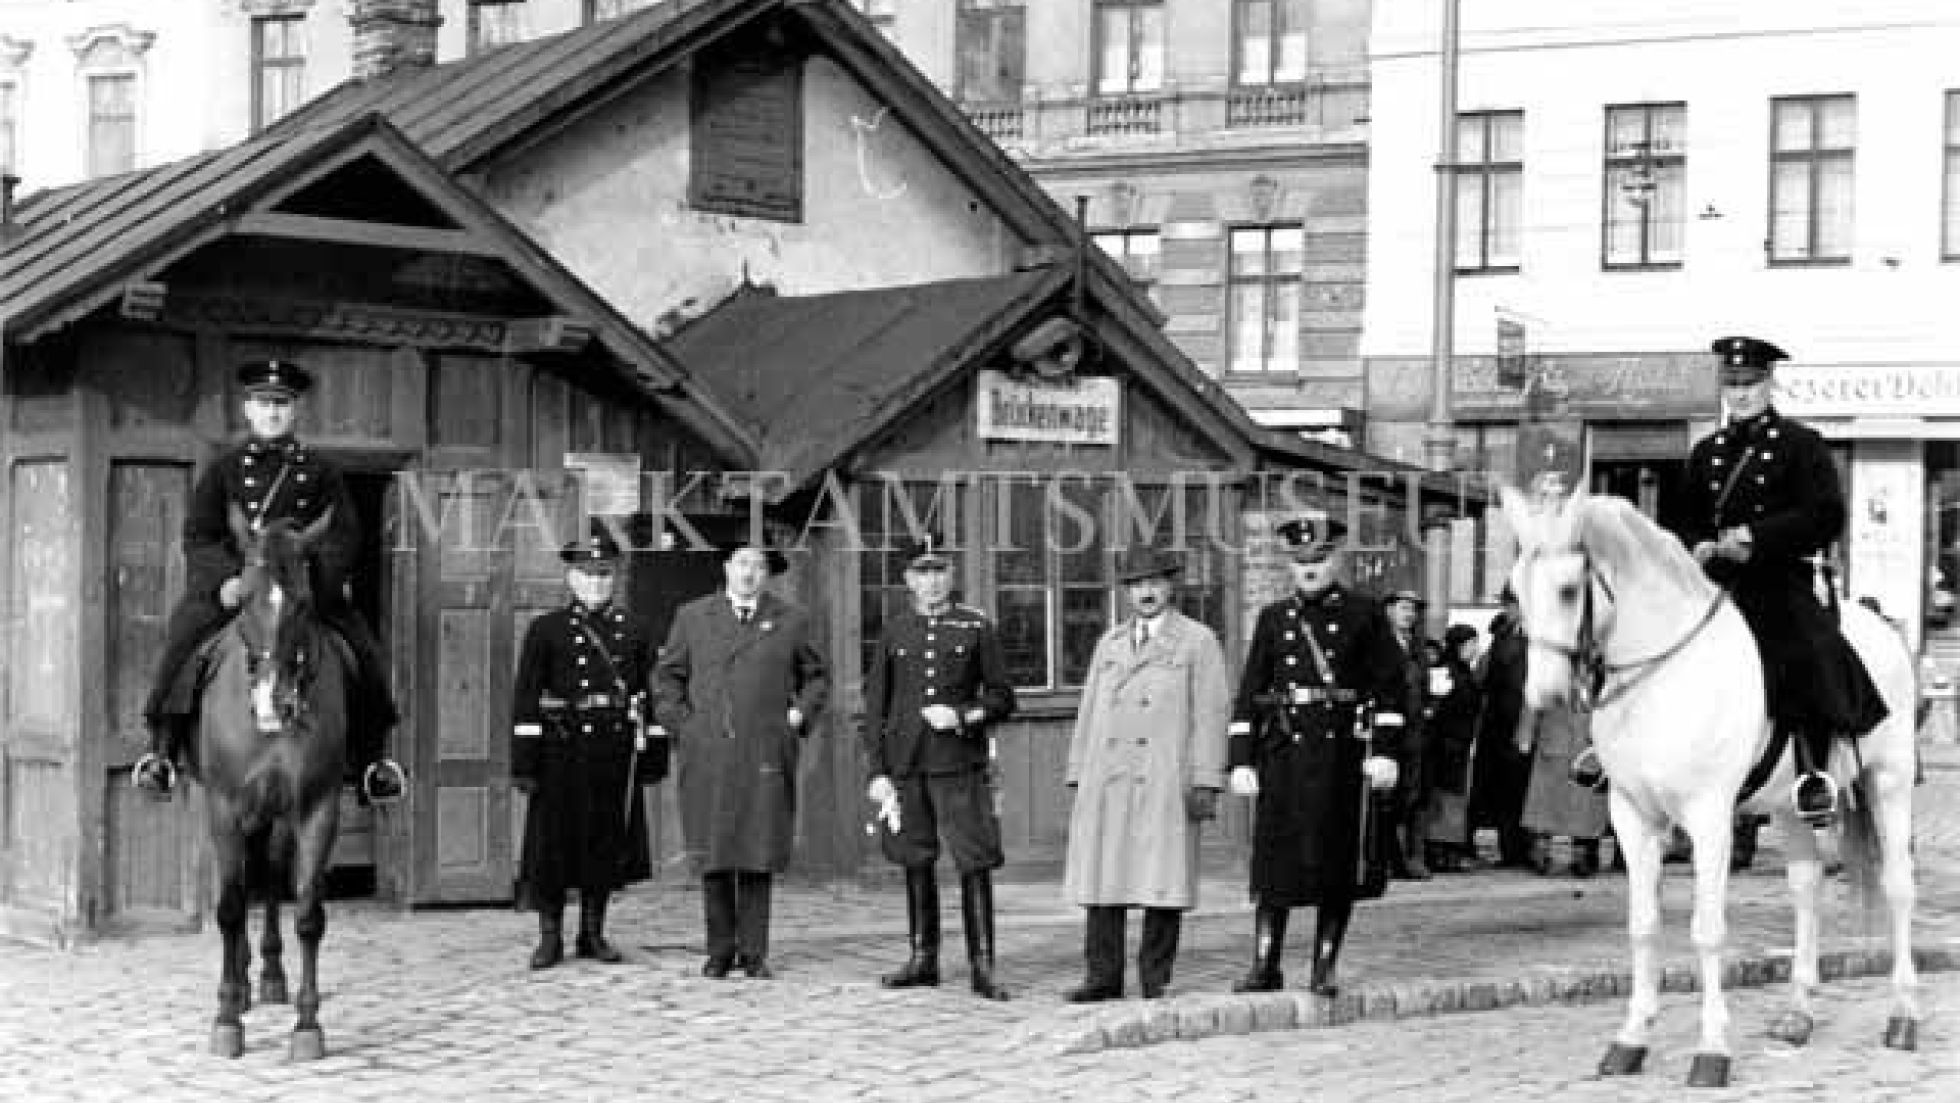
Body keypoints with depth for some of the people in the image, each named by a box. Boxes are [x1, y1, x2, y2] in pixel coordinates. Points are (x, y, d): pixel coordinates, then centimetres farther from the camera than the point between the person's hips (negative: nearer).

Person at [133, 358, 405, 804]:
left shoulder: (321, 472, 11)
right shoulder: (223, 470, 10)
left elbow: (343, 536, 3)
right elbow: (198, 535, 4)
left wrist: (317, 579, -16)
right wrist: (225, 579, -15)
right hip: (231, 587, 0)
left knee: (362, 650, -17)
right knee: (184, 633, -25)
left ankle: (371, 760, -5)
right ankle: (162, 752, -21)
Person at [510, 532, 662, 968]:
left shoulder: (633, 630, 9)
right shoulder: (546, 630, 2)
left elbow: (652, 696, 10)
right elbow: (526, 699, -2)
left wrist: (653, 754, 5)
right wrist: (524, 763, -8)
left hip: (615, 752, 2)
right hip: (561, 752, -2)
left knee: (607, 845, 6)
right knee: (552, 845, -1)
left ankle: (593, 933, 17)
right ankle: (550, 937, 8)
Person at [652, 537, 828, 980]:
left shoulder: (792, 621, 10)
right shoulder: (692, 616, 11)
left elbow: (817, 678, 18)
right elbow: (666, 676, 16)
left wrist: (799, 715, 3)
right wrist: (679, 724, 4)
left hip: (766, 757, -1)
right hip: (706, 756, 1)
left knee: (759, 855, -1)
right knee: (713, 855, 1)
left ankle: (754, 952, 6)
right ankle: (720, 950, 10)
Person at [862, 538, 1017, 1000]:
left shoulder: (977, 628, 3)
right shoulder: (893, 632, 8)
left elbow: (1002, 697, 5)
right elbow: (875, 704, 8)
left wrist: (962, 715, -13)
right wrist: (877, 771, 1)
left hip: (960, 761, -2)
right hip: (905, 764, 3)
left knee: (975, 862, -7)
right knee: (915, 862, 10)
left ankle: (982, 965, -2)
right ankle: (923, 958, 20)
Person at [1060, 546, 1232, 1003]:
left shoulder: (1198, 641, 3)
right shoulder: (1109, 643, 18)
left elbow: (1212, 714, -3)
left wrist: (1206, 783, -11)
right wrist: (1078, 776, 12)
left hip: (1166, 785, -4)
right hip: (1105, 784, 4)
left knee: (1163, 881, -4)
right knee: (1102, 879, 2)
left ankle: (1156, 977, 4)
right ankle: (1104, 976, 7)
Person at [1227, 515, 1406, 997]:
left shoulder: (1365, 615, 4)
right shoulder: (1274, 618, 12)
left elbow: (1390, 687, -1)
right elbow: (1250, 695, 9)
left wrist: (1384, 751, -11)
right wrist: (1242, 759, 2)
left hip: (1343, 752, -2)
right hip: (1285, 752, 2)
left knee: (1339, 866, 2)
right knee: (1275, 865, 0)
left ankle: (1324, 970, 10)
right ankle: (1265, 967, 6)